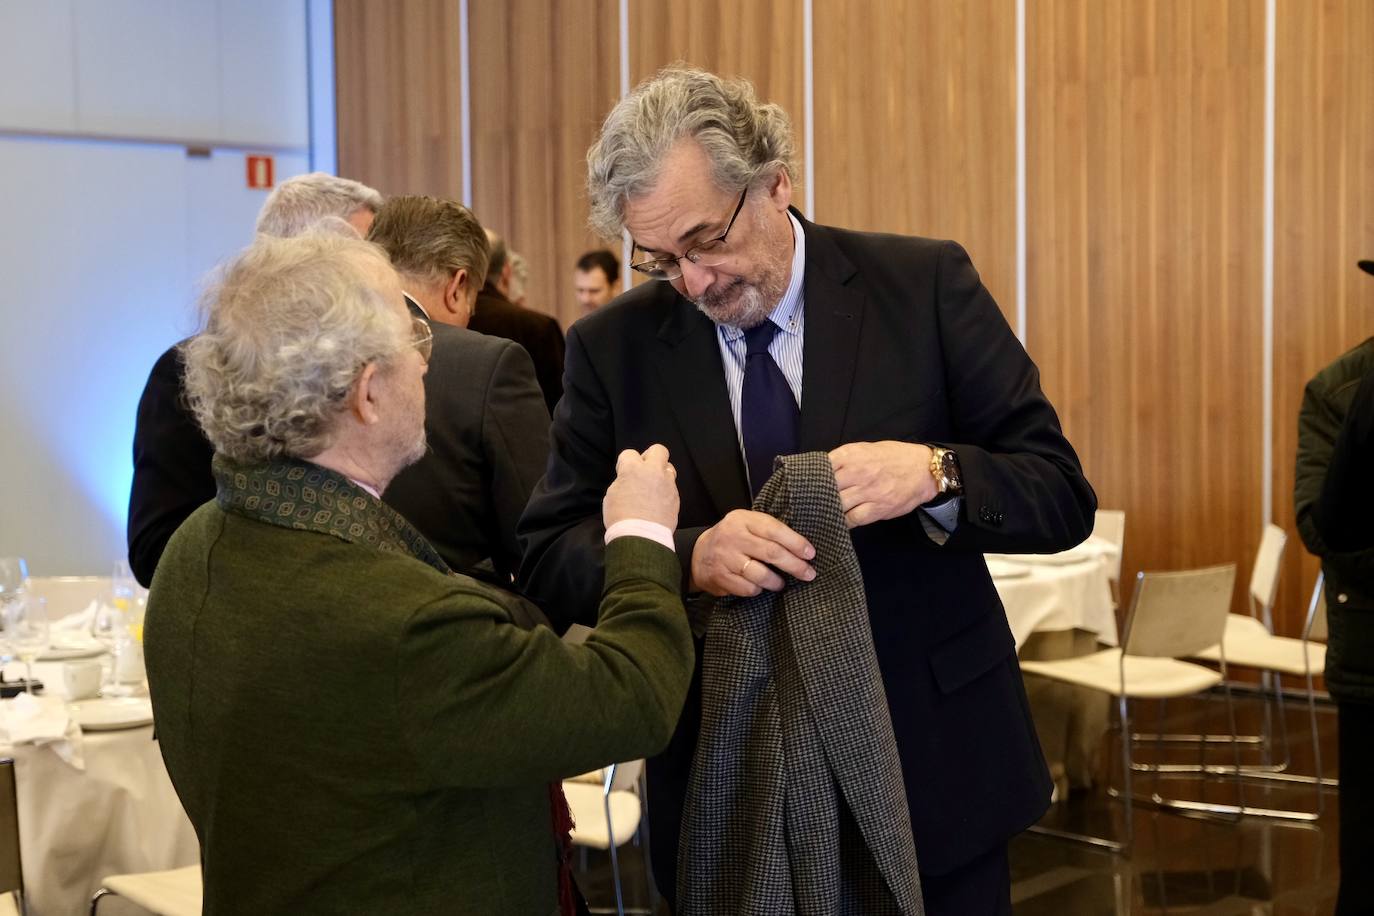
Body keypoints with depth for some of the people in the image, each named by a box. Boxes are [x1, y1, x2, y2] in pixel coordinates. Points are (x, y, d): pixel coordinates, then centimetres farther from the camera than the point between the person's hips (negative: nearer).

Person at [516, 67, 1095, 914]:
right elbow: (548, 563, -5)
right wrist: (689, 558, -25)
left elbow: (1063, 497, -5)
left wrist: (935, 474, -26)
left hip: (936, 763, 0)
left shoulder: (925, 286, -7)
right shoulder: (614, 347, -4)